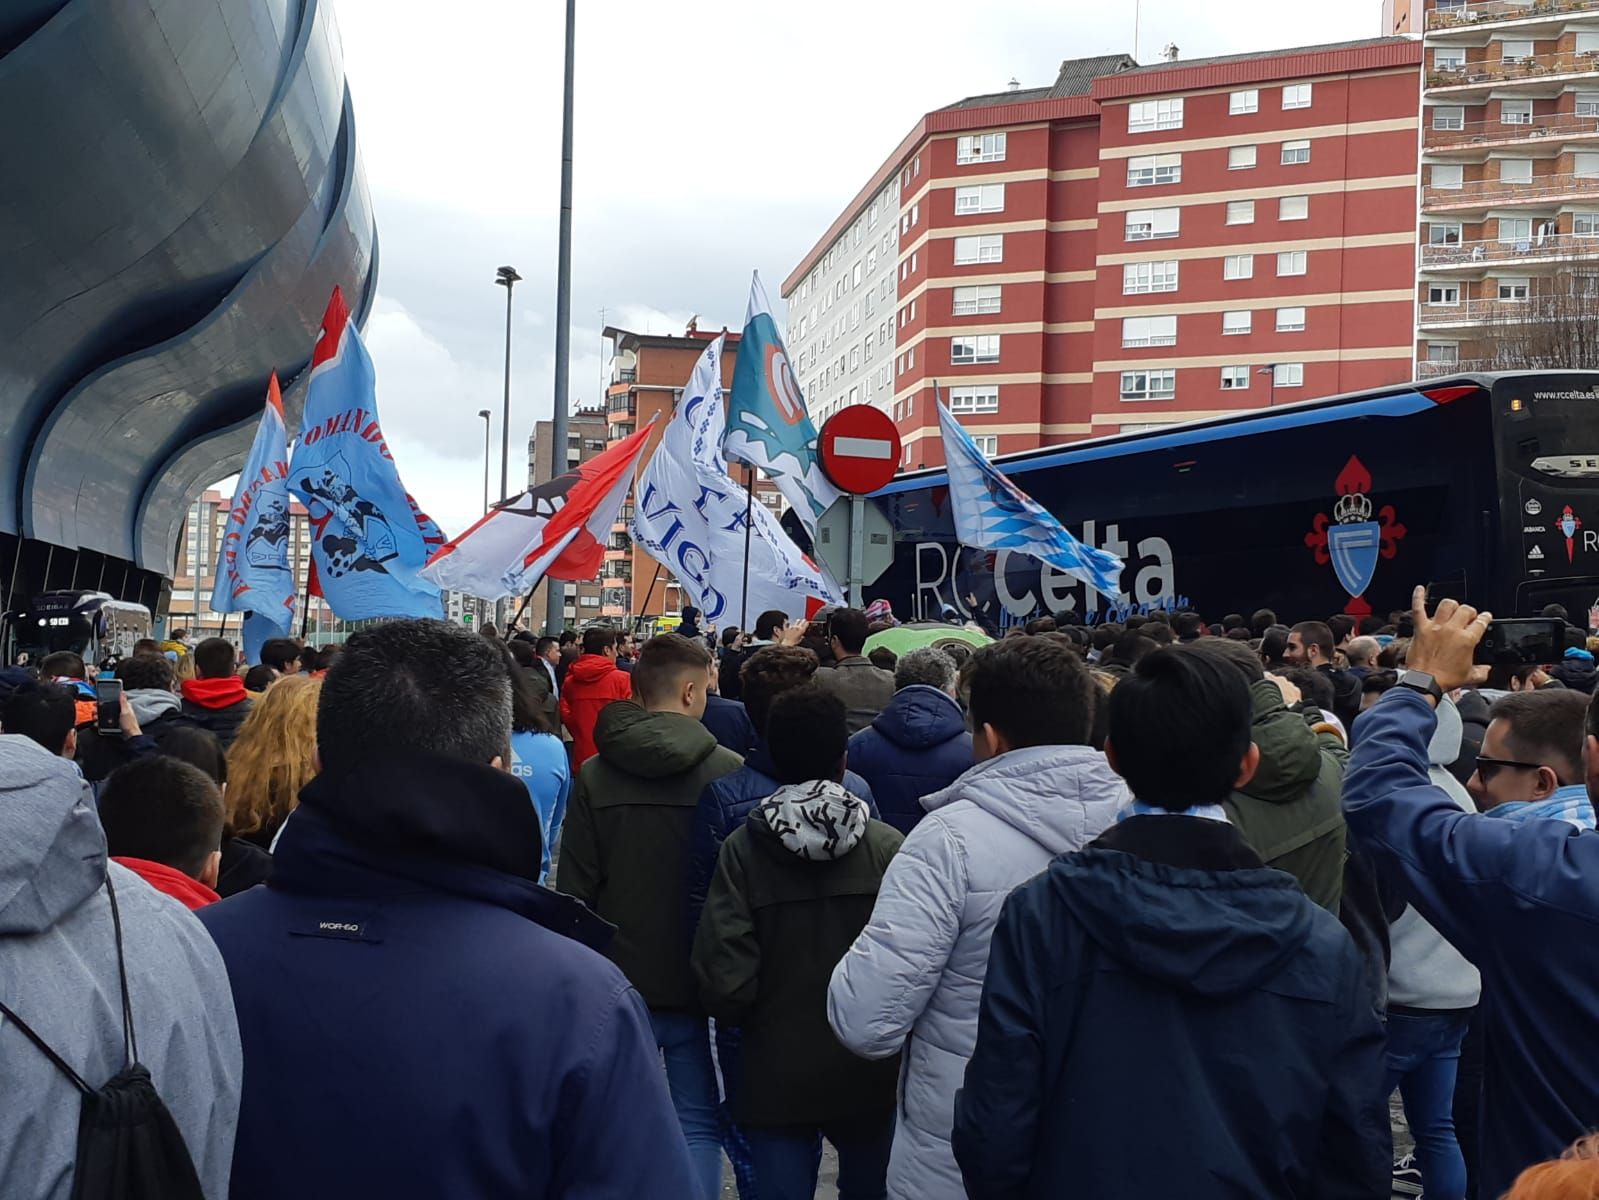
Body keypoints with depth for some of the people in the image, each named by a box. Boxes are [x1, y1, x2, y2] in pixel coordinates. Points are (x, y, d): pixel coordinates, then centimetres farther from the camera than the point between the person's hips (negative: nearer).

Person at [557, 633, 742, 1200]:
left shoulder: (594, 775, -3)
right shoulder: (727, 772, -10)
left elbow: (575, 888, -2)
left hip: (620, 982, 2)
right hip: (699, 982, -2)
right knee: (698, 1123, 9)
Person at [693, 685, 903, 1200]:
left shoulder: (742, 849, -12)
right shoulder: (886, 846, -12)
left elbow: (725, 981, -15)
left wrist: (748, 1020, 6)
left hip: (775, 1076, -1)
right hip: (867, 1076, 1)